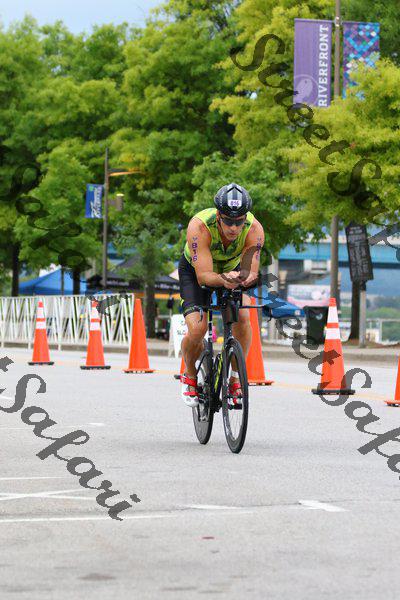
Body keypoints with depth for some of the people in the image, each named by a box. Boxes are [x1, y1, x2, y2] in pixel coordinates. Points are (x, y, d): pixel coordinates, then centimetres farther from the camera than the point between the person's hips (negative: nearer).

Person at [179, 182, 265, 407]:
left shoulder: (254, 229, -32)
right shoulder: (200, 226, -39)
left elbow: (250, 272, -32)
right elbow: (203, 276, -40)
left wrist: (245, 279, -56)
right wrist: (223, 279, -61)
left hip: (232, 269, 2)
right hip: (195, 270, -2)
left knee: (242, 317, -25)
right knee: (197, 329, -21)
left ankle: (236, 376, -4)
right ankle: (190, 375, 10)